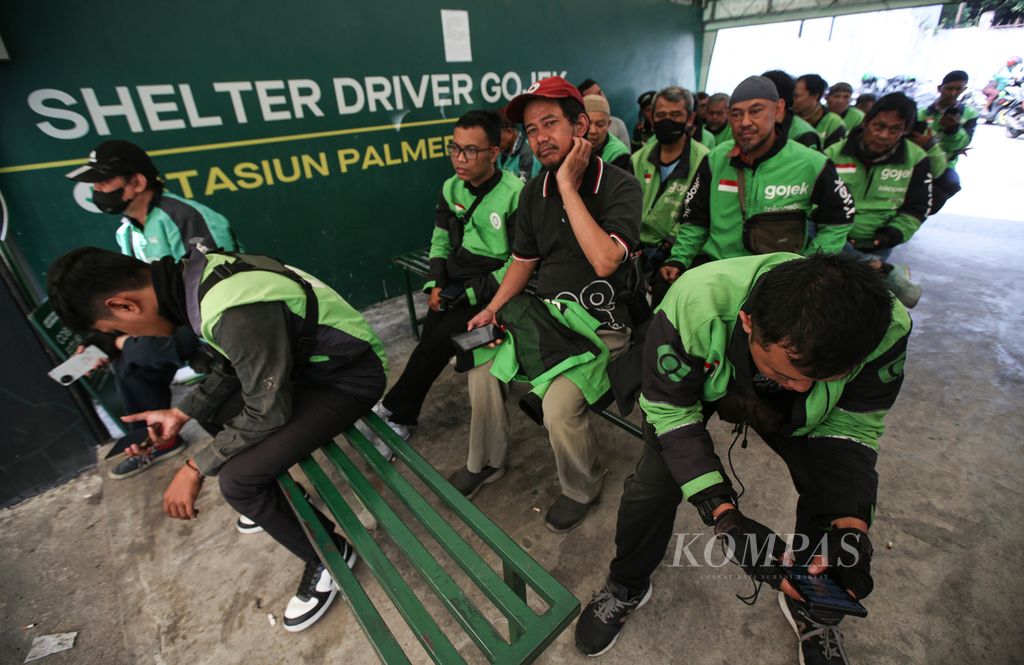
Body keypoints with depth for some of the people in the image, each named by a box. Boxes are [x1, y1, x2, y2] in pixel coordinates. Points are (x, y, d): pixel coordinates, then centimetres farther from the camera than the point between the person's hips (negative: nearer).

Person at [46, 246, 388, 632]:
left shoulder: (236, 313, -31)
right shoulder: (199, 272, -1)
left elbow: (267, 414, -19)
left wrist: (195, 467, -8)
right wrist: (180, 413, 8)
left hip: (349, 377, -9)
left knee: (237, 480, -17)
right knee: (216, 410, 18)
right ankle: (274, 506, 36)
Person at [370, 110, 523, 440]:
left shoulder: (516, 194, -14)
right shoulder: (451, 188, 5)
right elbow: (440, 241, 13)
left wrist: (471, 293, -16)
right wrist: (435, 284, -3)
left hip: (490, 288, -5)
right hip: (453, 284, 5)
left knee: (436, 344, -15)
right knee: (431, 340, -9)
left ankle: (392, 411, 5)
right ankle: (401, 416, 8)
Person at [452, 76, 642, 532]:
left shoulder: (619, 187, -15)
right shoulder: (533, 192, 4)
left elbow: (605, 260, -32)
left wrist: (568, 186, -26)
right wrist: (493, 308, -2)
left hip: (600, 327, -6)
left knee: (559, 406, -24)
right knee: (483, 368, -2)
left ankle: (582, 489, 10)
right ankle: (486, 462, 24)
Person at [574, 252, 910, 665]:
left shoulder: (887, 328, -32)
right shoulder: (693, 305, -43)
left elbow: (851, 426, -18)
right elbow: (671, 413, -30)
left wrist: (851, 527, -31)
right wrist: (725, 515, -38)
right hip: (702, 386, -2)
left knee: (844, 501, -7)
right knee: (653, 485, -13)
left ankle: (814, 611, 28)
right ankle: (626, 588, 20)